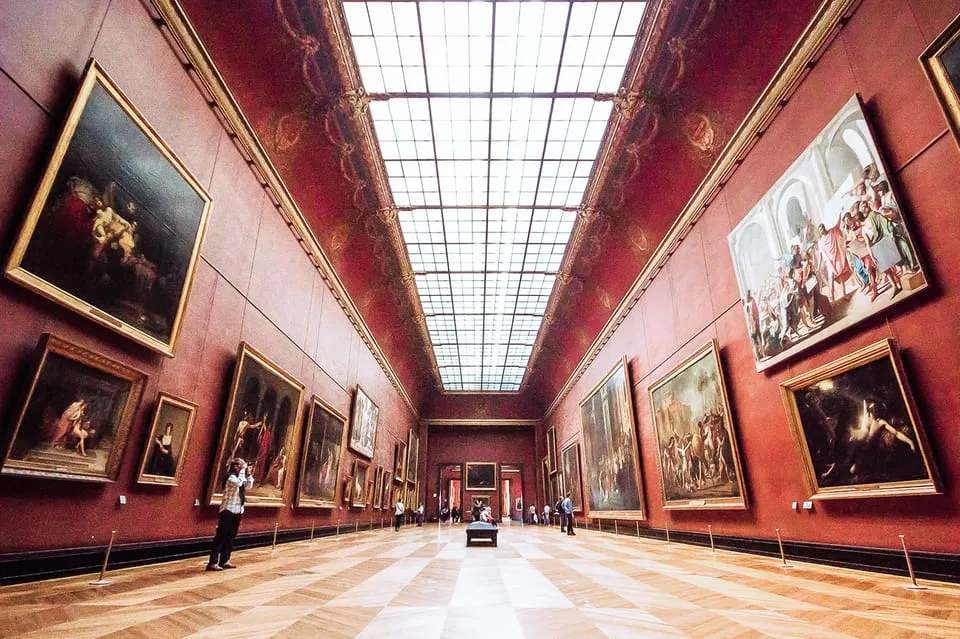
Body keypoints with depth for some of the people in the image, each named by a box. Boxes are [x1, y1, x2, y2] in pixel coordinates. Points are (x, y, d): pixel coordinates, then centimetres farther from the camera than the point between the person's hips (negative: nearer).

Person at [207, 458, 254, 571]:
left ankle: (224, 561, 16)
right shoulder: (231, 477, -14)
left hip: (237, 511, 9)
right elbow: (238, 483, -31)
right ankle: (213, 562, -4)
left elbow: (248, 486, 9)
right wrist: (243, 470, -22)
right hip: (228, 510, -9)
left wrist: (249, 475, -1)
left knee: (230, 537, 10)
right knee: (221, 536, -7)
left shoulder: (241, 477, 12)